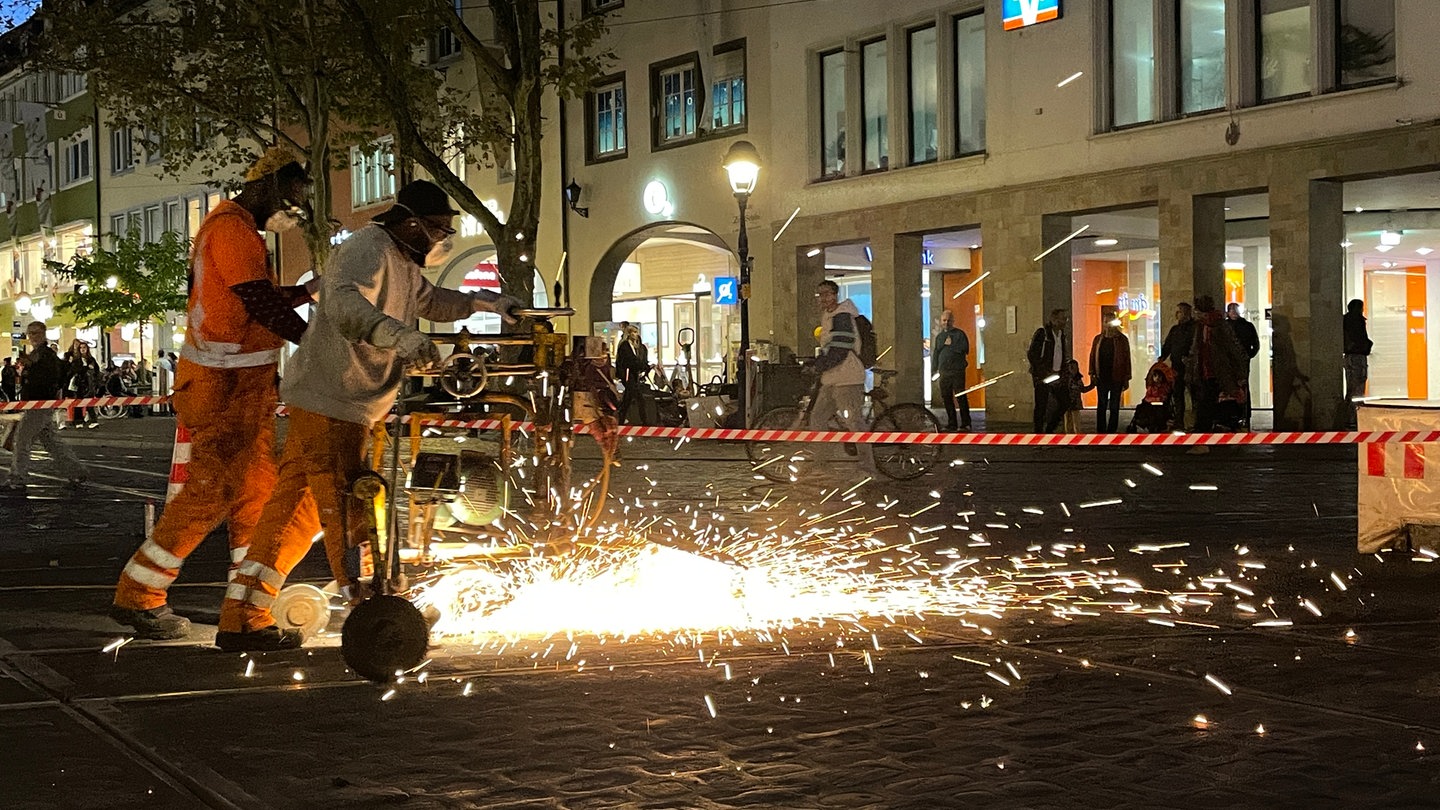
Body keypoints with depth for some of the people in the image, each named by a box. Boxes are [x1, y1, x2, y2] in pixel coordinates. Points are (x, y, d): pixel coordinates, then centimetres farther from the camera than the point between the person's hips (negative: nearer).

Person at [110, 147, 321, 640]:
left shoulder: (235, 227, 18)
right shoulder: (232, 229, -15)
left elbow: (260, 303, 20)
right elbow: (263, 307, -22)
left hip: (245, 381, 11)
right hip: (227, 382, -11)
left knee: (255, 487, 12)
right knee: (211, 490, -8)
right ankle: (138, 597, -2)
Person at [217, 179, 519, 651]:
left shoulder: (403, 261, 18)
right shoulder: (368, 250, -15)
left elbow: (432, 301, 36)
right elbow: (348, 305, -35)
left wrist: (485, 302, 23)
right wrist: (401, 336, -50)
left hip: (352, 406, 11)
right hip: (329, 403, -11)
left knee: (296, 512, 10)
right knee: (347, 516, -5)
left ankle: (242, 620, 13)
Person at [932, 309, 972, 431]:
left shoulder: (959, 334, 2)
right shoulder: (939, 336, 18)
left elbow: (965, 349, -9)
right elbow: (935, 354, 20)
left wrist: (950, 345, -6)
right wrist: (935, 369, 11)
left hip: (957, 371, -5)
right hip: (944, 371, 5)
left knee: (961, 397, -8)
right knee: (946, 398, 5)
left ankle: (965, 423, -5)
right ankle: (951, 424, 12)